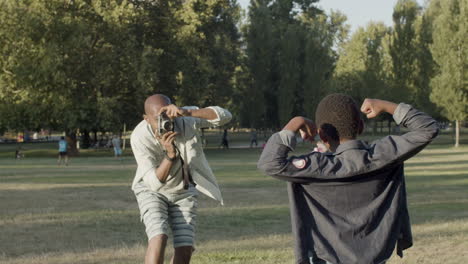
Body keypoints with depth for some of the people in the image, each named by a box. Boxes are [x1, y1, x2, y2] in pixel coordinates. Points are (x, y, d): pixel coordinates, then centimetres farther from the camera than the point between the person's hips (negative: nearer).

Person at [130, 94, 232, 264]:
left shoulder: (185, 120, -26)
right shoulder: (139, 137, -30)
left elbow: (225, 116, -37)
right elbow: (154, 182, -31)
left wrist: (187, 112, -49)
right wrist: (170, 155, -48)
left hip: (183, 191, 2)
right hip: (152, 190, -2)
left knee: (185, 248, -6)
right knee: (159, 238, -25)